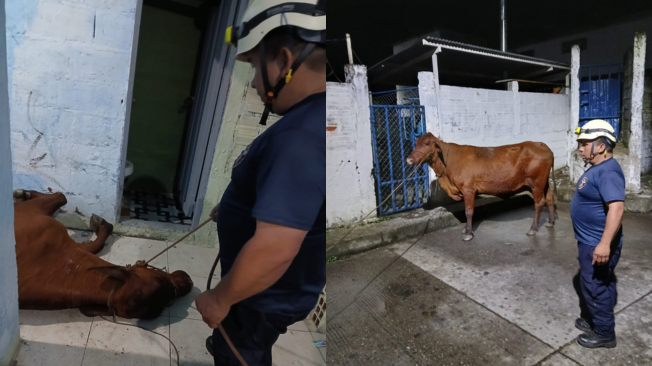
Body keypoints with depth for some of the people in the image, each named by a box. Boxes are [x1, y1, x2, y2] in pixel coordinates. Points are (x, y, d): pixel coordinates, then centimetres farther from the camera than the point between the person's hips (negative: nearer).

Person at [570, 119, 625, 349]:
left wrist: (605, 243, -38)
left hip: (598, 245, -10)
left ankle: (603, 334, 20)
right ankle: (593, 319, 39)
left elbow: (616, 207, -33)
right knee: (594, 285, 22)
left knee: (596, 287, 4)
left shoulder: (608, 172, -23)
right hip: (590, 241, 10)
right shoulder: (598, 168, 10)